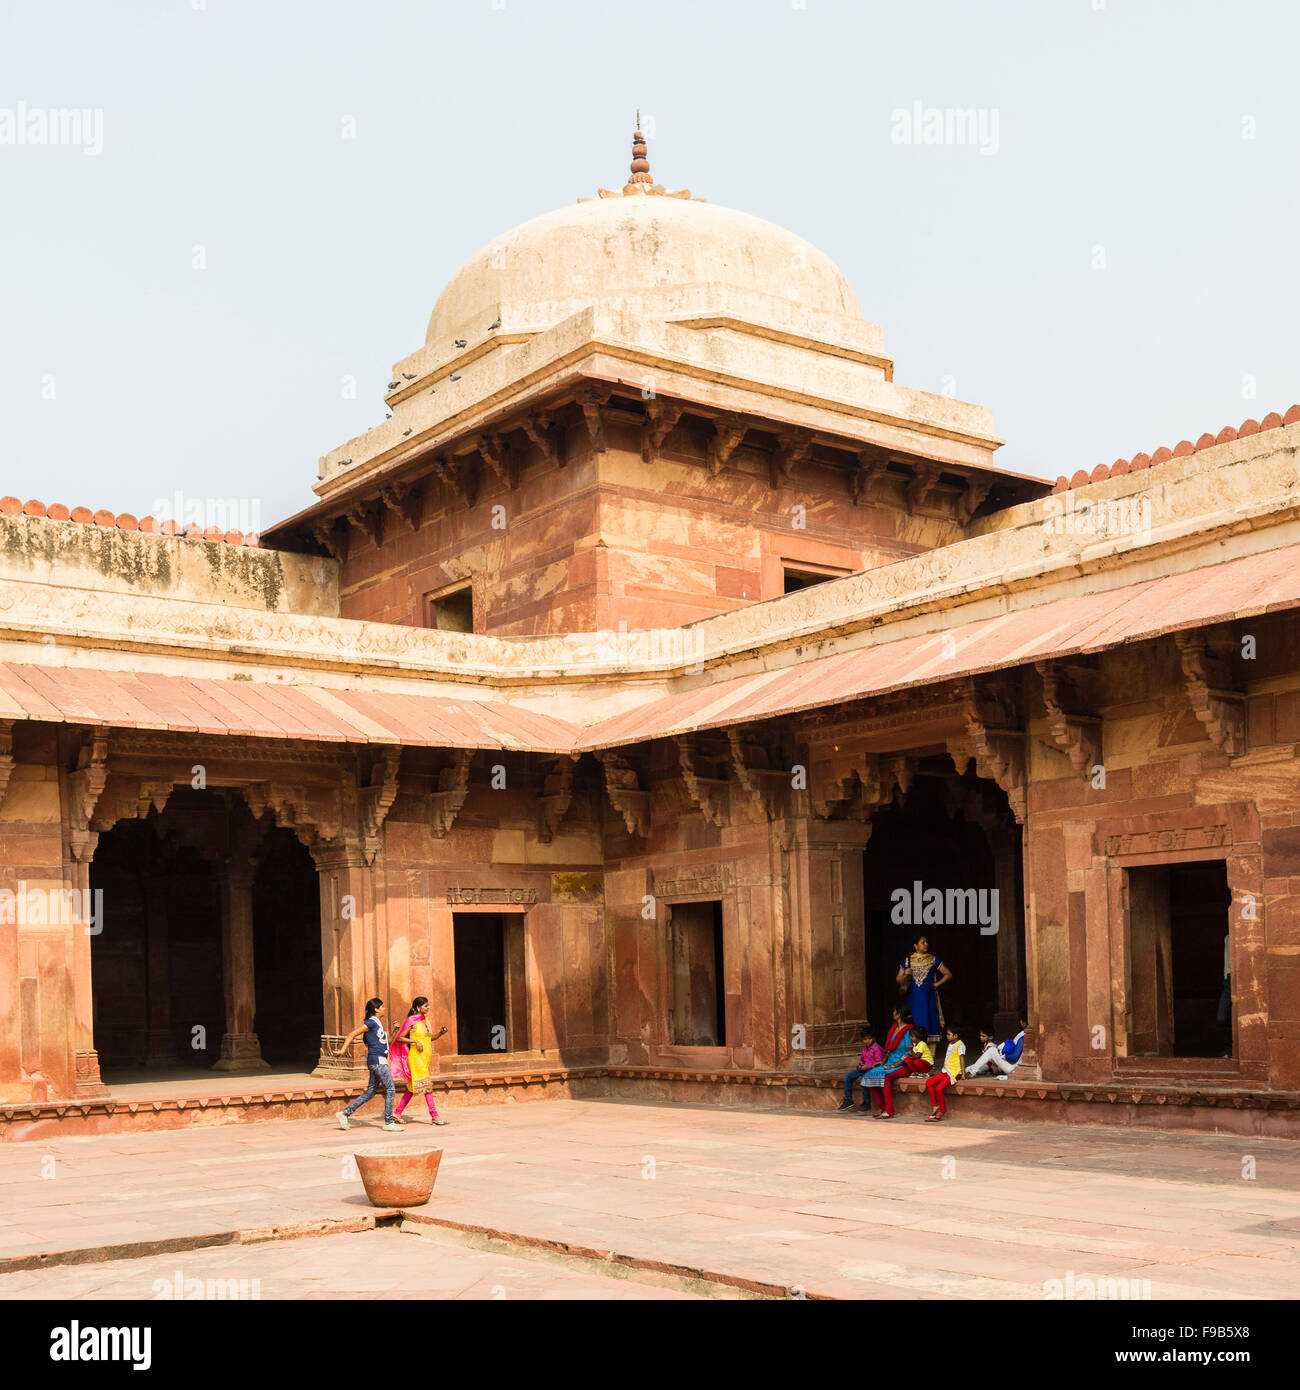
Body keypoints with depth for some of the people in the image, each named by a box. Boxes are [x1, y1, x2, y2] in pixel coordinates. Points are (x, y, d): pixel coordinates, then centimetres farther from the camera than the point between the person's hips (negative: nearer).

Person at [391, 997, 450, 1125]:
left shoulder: (425, 1020, 13)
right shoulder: (412, 1021, -10)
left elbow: (431, 1038, 20)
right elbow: (399, 1038, -10)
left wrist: (441, 1032, 3)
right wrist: (415, 1041, -20)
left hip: (425, 1056, 8)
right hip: (416, 1056, -8)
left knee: (412, 1087, 11)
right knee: (425, 1084, -10)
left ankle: (397, 1113, 18)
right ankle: (434, 1116, -10)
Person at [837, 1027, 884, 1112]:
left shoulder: (877, 1048, -13)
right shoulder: (865, 1048, 13)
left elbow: (878, 1062, -18)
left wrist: (867, 1066, -21)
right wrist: (859, 1064, 5)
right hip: (864, 1068, 9)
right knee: (848, 1077, -3)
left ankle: (866, 1103, -20)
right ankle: (848, 1100, 6)